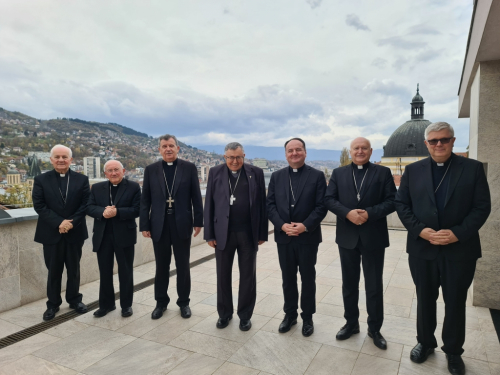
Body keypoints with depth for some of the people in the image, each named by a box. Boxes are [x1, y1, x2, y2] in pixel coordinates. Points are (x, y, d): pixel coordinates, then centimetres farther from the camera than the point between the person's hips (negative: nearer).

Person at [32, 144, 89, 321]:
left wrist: (71, 222, -17)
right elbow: (39, 206, -8)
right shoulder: (41, 180, 0)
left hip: (75, 233, 1)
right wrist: (59, 223, -19)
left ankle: (74, 299, 30)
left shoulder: (82, 180, 1)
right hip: (51, 234, 0)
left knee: (74, 269, 13)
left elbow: (85, 205, -5)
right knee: (54, 270, 11)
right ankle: (53, 303, 27)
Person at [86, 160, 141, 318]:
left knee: (126, 271, 8)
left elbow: (137, 210, -11)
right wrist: (102, 212, -21)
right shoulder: (97, 188, 9)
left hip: (124, 235, -3)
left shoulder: (133, 187, -3)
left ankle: (126, 305, 22)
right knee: (105, 271, 12)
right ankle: (106, 304, 28)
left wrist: (117, 212, -22)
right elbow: (89, 207, -1)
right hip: (102, 236, 3)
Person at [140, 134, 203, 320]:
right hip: (159, 225, 1)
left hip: (182, 224, -1)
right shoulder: (151, 170, 4)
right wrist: (144, 225, -1)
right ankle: (161, 302, 29)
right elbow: (145, 200, 3)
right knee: (161, 266, 12)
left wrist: (198, 221, -3)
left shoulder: (189, 168, 1)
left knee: (183, 266, 10)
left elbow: (196, 197, 0)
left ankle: (184, 302, 26)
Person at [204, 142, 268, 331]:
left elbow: (262, 204, 1)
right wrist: (209, 234, -2)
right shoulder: (215, 173, 2)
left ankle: (245, 315, 27)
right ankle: (224, 313, 30)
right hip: (223, 233, 1)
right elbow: (209, 205, 1)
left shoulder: (256, 173, 1)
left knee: (248, 276, 10)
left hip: (248, 233, 0)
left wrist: (262, 233, -1)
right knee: (223, 276, 12)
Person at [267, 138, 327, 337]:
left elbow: (322, 206, -8)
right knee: (288, 279, 14)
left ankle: (307, 317, 27)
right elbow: (270, 204, 1)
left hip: (308, 237, -2)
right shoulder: (276, 176, 6)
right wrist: (282, 225, -13)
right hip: (284, 236, 3)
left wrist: (305, 226, -19)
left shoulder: (317, 176, -2)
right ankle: (290, 314, 31)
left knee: (308, 278, 11)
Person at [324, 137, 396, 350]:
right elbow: (329, 200, -2)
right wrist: (348, 213, -18)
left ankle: (375, 328, 26)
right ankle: (351, 323, 31)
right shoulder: (338, 173, 6)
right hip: (347, 237, 2)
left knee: (374, 286, 8)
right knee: (349, 284, 14)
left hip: (374, 237, -2)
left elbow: (392, 201, -6)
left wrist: (369, 213, -20)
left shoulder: (383, 173, 2)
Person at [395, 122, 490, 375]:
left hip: (460, 249, -1)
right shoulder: (413, 170, 3)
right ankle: (425, 342, 36)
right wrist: (420, 230, -13)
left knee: (455, 302, 12)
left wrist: (458, 233, -17)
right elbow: (401, 204, 0)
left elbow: (482, 207, -5)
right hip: (422, 248, 1)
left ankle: (453, 351, 33)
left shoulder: (473, 168, -1)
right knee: (425, 299, 15)